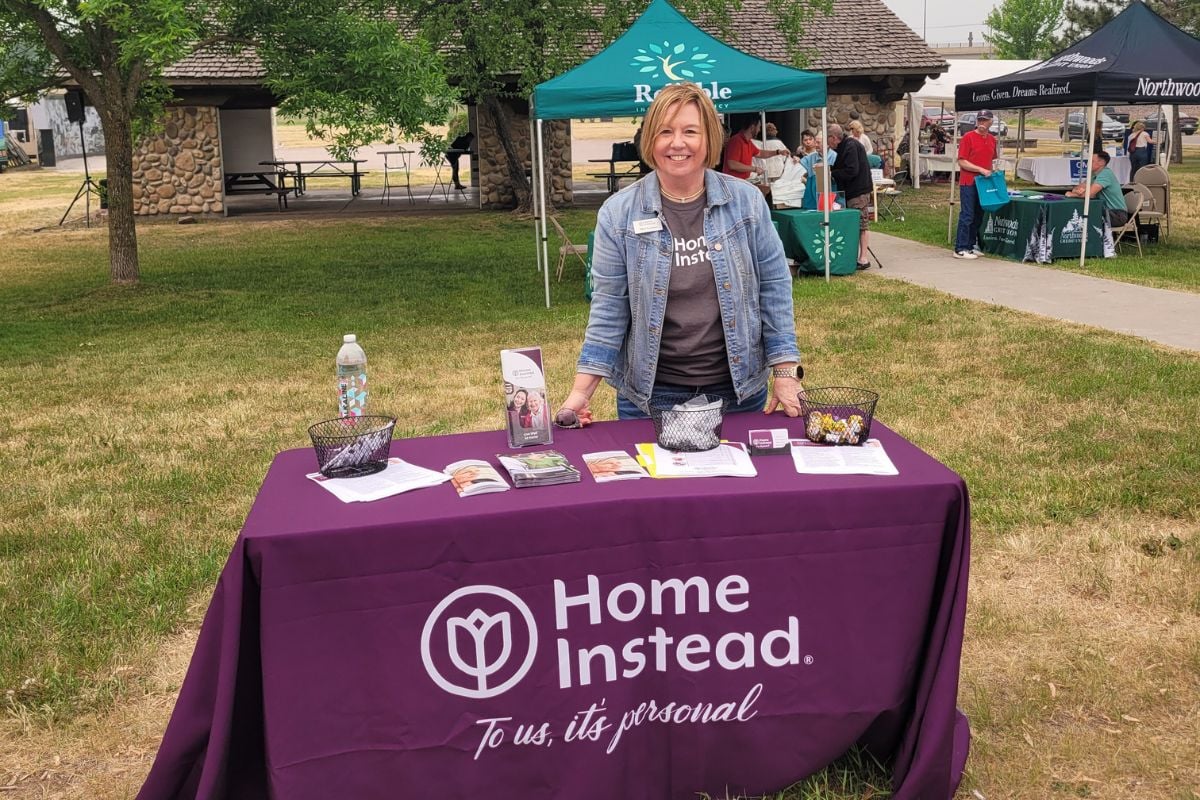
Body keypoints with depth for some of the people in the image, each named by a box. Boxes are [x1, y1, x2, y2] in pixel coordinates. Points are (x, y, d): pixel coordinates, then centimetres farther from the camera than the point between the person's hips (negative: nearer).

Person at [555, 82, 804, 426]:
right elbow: (609, 307, -4)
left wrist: (786, 374, -3)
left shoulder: (747, 201, -2)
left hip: (738, 389, 1)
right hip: (650, 395, -1)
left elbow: (774, 288, 1)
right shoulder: (618, 213, -4)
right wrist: (580, 392, -10)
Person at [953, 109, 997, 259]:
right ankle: (960, 249, -5)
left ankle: (972, 245, 19)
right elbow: (962, 162, -12)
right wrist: (981, 170, -18)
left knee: (978, 216, 10)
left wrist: (993, 170, 9)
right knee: (967, 215, -7)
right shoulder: (968, 137, -7)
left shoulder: (992, 139, 12)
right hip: (968, 183, -7)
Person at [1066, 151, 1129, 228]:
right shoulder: (1094, 174, 10)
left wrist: (1072, 194, -12)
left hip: (1118, 214, -8)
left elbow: (1090, 193, -28)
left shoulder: (1105, 173, -19)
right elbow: (1076, 188, 6)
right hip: (1107, 211, 8)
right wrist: (1078, 190, -19)